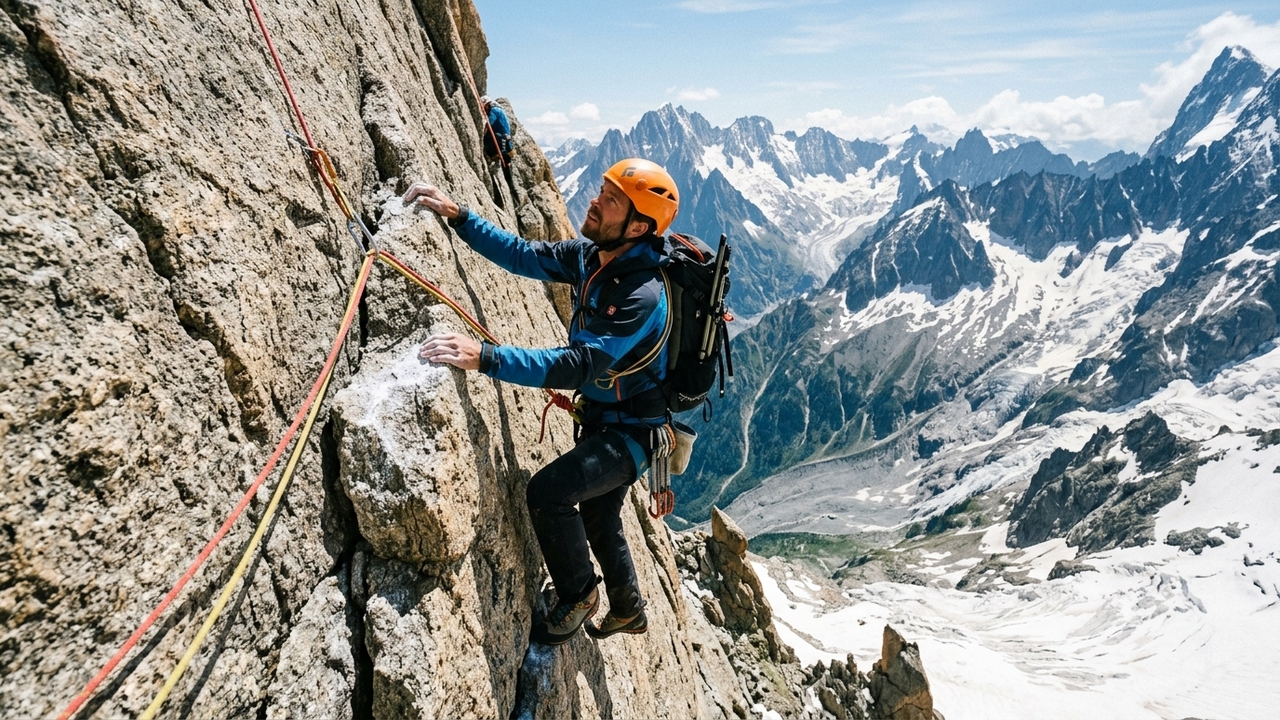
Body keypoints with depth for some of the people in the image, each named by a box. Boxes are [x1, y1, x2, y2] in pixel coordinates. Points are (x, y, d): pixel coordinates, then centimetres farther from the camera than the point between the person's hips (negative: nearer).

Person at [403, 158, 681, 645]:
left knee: (548, 491, -25)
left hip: (633, 430, -9)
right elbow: (526, 257, 2)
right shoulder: (592, 255, -7)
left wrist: (486, 357, -44)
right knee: (598, 519, 23)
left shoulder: (643, 297, -32)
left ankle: (578, 594, 4)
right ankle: (628, 611, 49)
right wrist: (458, 216, -7)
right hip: (600, 418, 9)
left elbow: (577, 367, -38)